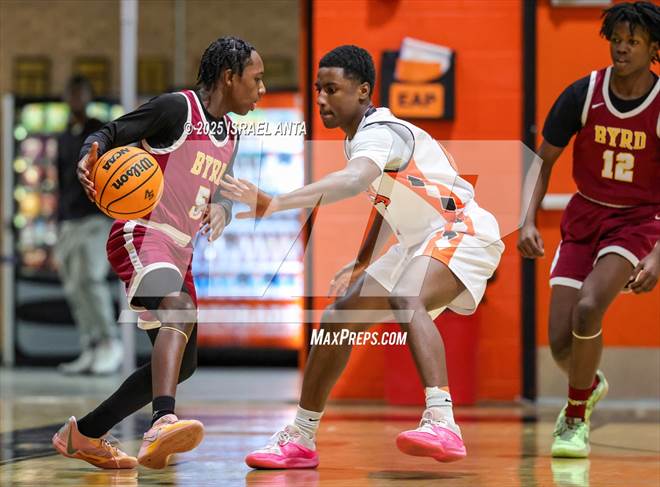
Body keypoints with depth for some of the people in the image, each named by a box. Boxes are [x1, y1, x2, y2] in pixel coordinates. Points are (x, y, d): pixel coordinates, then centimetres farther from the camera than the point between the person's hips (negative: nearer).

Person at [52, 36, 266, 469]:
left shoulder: (230, 135, 15)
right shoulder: (178, 108, -9)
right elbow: (111, 133, -12)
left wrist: (221, 209, -1)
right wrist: (91, 157, -35)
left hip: (178, 251, 10)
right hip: (141, 236, -10)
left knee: (182, 365, 12)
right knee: (180, 312, -36)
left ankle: (83, 434, 25)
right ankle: (163, 423, -57)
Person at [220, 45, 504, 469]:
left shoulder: (380, 132, -22)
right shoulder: (359, 139, 9)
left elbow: (352, 182, -45)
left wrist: (274, 204, -53)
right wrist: (362, 265, 26)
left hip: (462, 232, -11)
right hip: (419, 244, 11)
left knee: (407, 301, -38)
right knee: (339, 319, 7)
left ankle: (443, 424, -51)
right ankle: (300, 440, 19)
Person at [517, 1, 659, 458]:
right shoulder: (583, 94, -9)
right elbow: (543, 160, 2)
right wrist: (529, 221, -13)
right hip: (584, 216, 3)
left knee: (588, 307, -28)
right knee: (561, 342, -6)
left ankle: (575, 419, -6)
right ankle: (591, 385, 33)